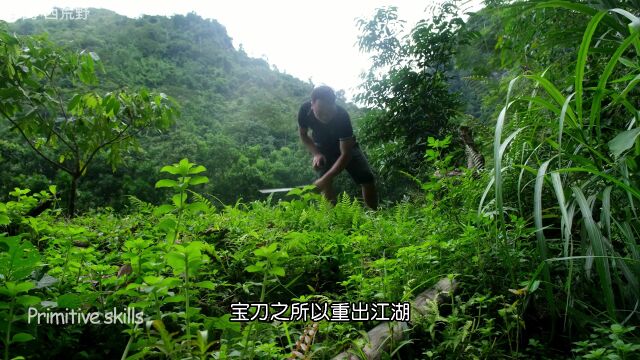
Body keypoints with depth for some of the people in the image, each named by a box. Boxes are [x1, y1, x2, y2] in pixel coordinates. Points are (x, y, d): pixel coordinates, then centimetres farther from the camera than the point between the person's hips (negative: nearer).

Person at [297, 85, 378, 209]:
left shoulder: (342, 115, -39)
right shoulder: (305, 110, -30)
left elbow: (346, 154, -36)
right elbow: (303, 135, -8)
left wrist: (325, 179, -44)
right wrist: (317, 154, -24)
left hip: (346, 145, -2)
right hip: (323, 147, 2)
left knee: (367, 179, -13)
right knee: (326, 184, -19)